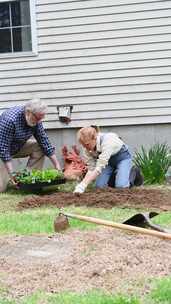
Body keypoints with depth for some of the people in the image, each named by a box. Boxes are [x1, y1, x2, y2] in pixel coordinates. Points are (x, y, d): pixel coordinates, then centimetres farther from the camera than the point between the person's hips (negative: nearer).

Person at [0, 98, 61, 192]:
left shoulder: (35, 120, -12)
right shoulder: (9, 120, -34)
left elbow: (44, 142, -8)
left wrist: (57, 165, -11)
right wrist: (11, 173, -34)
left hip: (18, 147, 7)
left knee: (39, 147, -15)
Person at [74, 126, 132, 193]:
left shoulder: (107, 141, -40)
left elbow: (99, 167, -45)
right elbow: (91, 169, -15)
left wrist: (83, 185, -51)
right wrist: (80, 185, -28)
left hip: (122, 157, -5)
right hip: (109, 160, 6)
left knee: (120, 186, -24)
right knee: (100, 185, -11)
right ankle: (113, 176, 18)